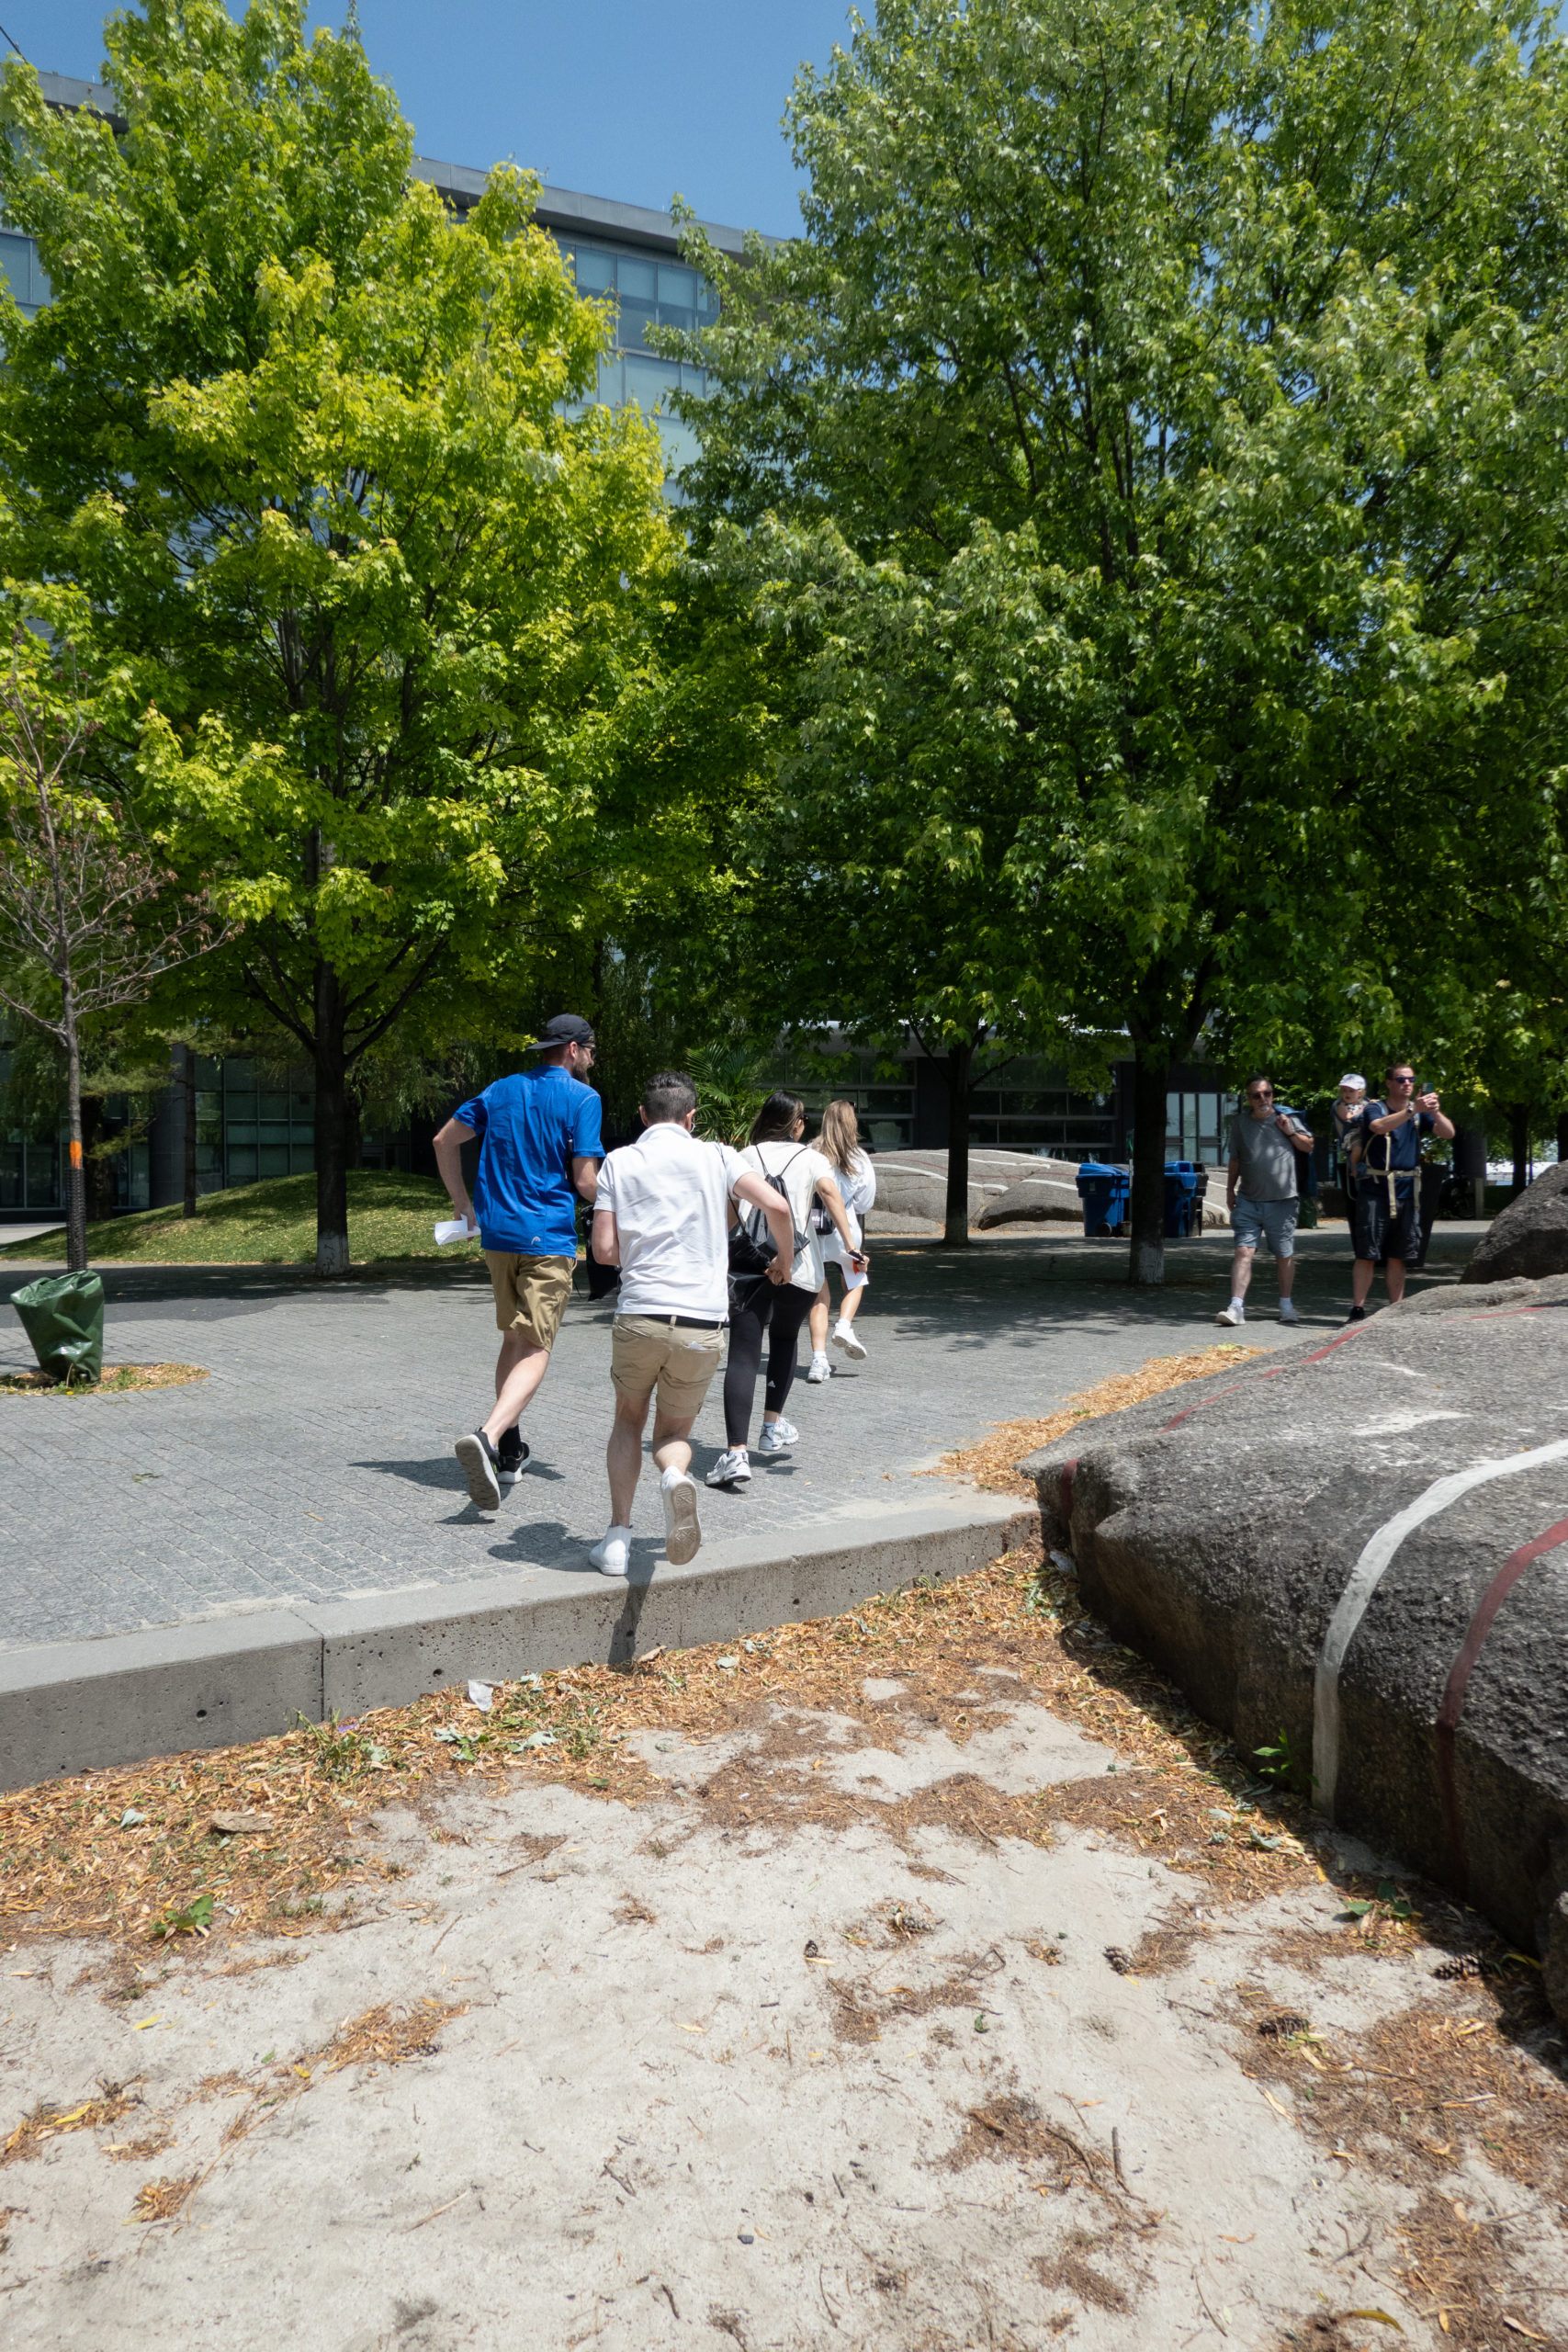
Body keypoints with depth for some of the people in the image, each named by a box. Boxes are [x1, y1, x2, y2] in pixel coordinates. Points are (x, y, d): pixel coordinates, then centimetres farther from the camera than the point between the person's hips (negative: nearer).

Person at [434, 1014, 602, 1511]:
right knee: (535, 1349, -8)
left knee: (513, 1338, 21)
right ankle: (488, 1435, -31)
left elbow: (445, 1141, 16)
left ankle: (508, 1450, 28)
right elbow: (585, 1181, -10)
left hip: (497, 1233, 6)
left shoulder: (502, 1090, 13)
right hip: (548, 1238, -6)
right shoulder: (582, 1098, -5)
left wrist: (463, 1203, 23)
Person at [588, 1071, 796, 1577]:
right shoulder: (715, 1157, 6)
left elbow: (604, 1250, 1)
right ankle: (675, 1475, -18)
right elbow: (776, 1205, -5)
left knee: (628, 1421, 23)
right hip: (702, 1325, 0)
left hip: (639, 1315, 0)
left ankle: (618, 1538, 11)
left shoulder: (618, 1162, 6)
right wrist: (785, 1259, 14)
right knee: (674, 1432, 18)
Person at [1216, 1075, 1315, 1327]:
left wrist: (1291, 1132, -5)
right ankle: (1236, 1307, -13)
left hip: (1282, 1200, -1)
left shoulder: (1287, 1118, 4)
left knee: (1285, 1255, 7)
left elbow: (1309, 1146, 12)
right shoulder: (1240, 1122, 9)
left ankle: (1286, 1305, 23)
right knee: (1244, 1252, -10)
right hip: (1248, 1200, 1)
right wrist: (1230, 1189, 14)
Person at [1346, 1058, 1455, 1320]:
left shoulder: (1419, 1113, 13)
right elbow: (1380, 1126, -24)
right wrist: (1412, 1110, -34)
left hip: (1407, 1192, 4)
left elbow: (1448, 1133, 1)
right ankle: (1358, 1309, -4)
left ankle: (1395, 1310, 15)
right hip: (1375, 1191, -4)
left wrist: (1436, 1113, -18)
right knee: (1367, 1254, -6)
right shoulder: (1374, 1109, -2)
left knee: (1398, 1256, 8)